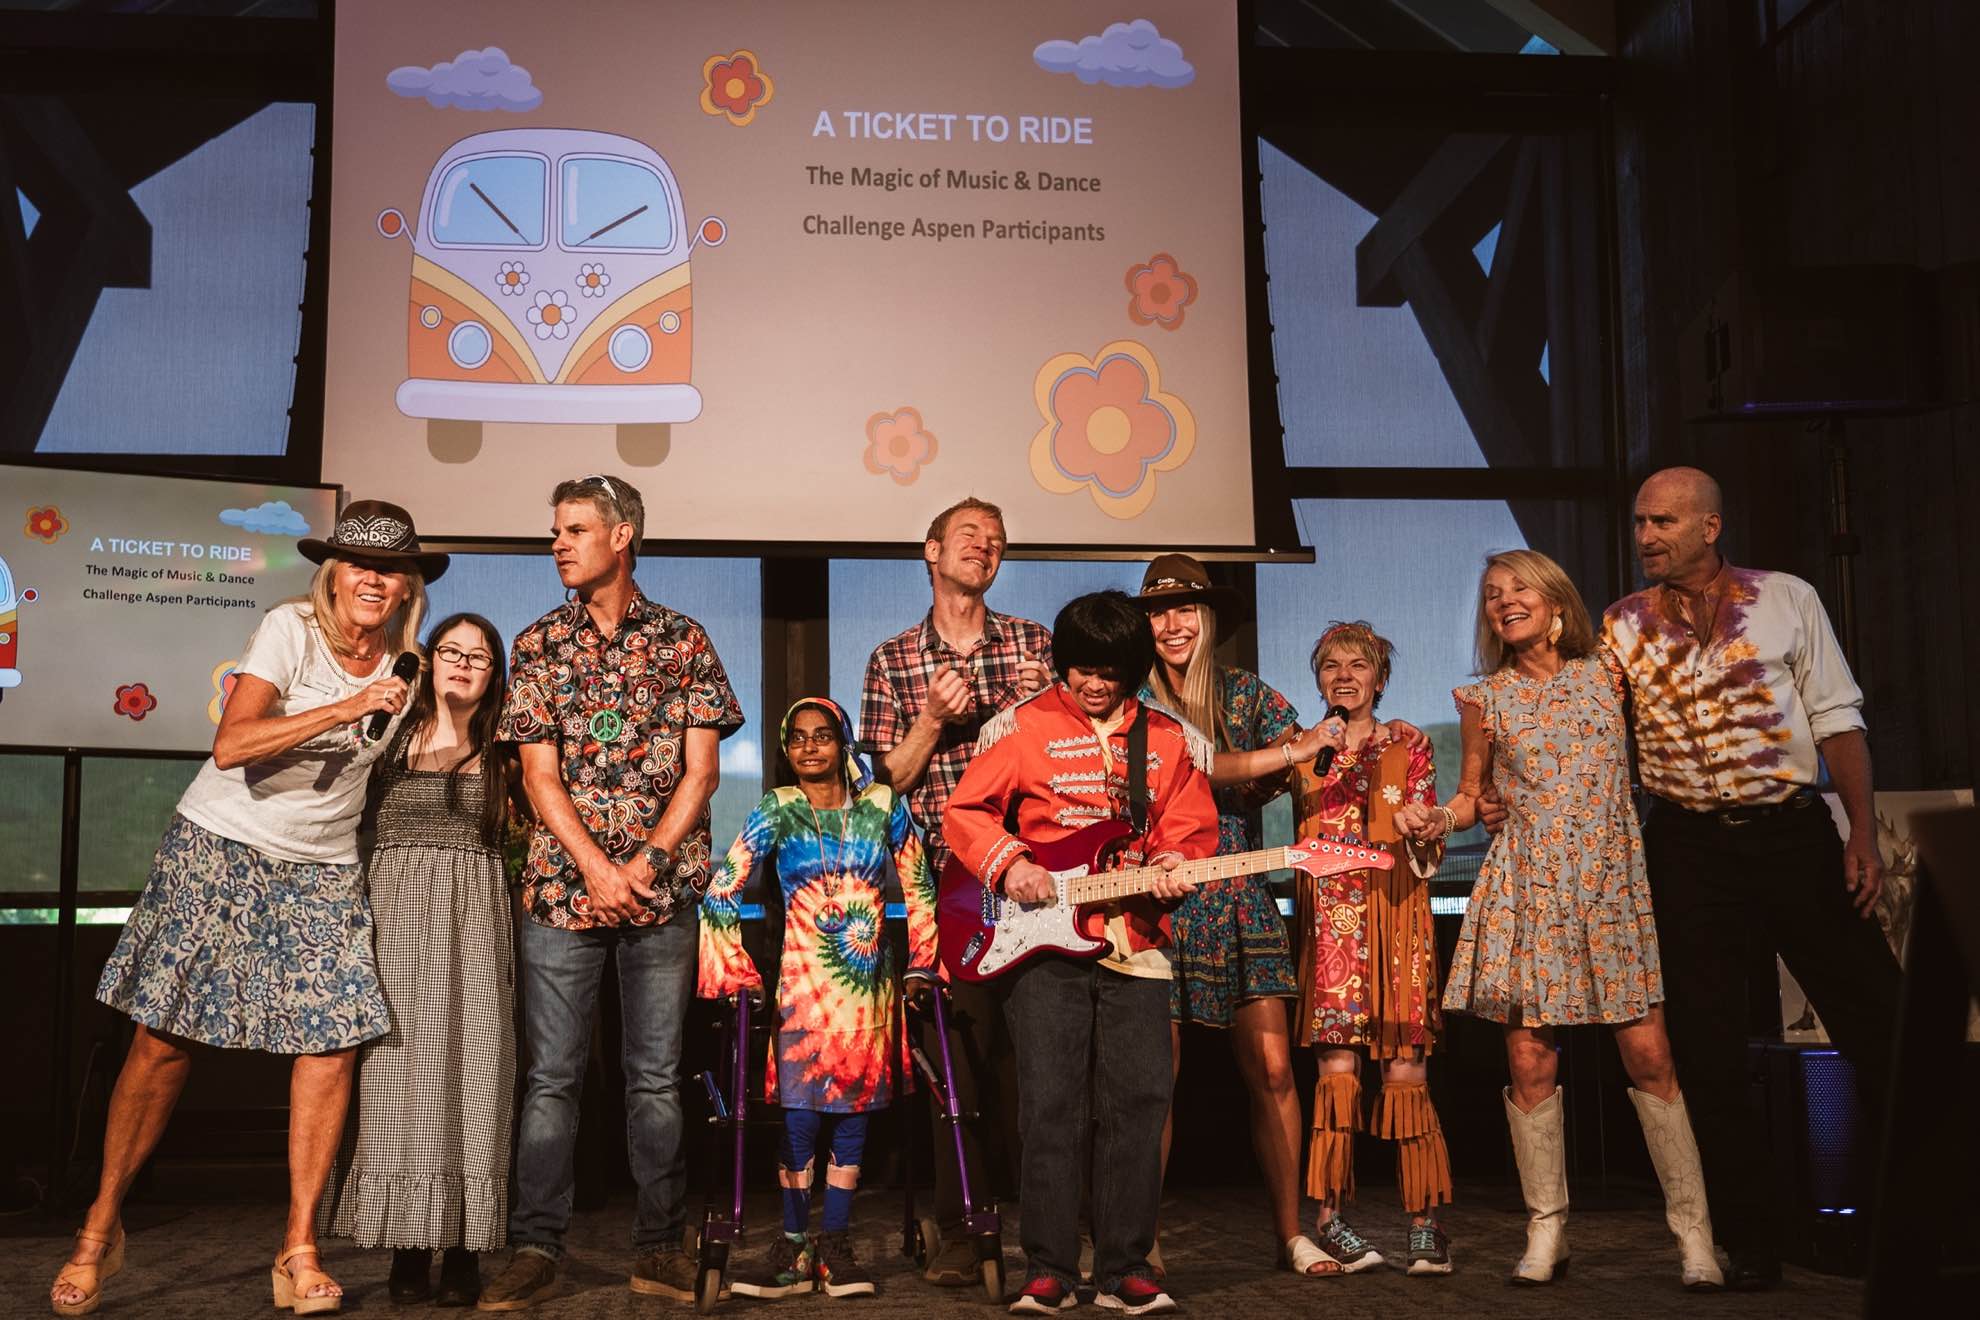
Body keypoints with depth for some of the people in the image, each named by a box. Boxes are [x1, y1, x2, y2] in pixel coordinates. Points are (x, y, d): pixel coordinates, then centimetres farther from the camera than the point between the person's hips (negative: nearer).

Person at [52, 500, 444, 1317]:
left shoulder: (401, 664, 4)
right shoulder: (290, 628, -12)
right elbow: (231, 745, -25)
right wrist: (346, 708, -29)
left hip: (321, 873, 4)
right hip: (219, 848, -4)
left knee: (333, 1042, -7)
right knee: (163, 1039, -2)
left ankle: (299, 1250, 3)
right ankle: (101, 1228, 17)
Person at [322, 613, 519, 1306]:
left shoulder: (500, 752, 14)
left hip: (476, 914, 0)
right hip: (395, 908, 0)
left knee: (471, 1070, -4)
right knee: (399, 1070, -4)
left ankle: (464, 1248, 0)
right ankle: (410, 1245, 1)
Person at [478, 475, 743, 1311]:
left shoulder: (683, 641, 6)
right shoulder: (537, 645, 8)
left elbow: (700, 769, 1)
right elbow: (540, 775, 1)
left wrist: (647, 862, -11)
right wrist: (597, 867, -11)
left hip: (662, 888, 0)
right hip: (562, 884, 1)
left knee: (656, 1075, 5)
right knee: (552, 1075, 2)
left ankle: (659, 1244, 13)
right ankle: (535, 1249, 9)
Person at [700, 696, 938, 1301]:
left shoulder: (883, 806, 4)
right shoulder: (778, 811, -2)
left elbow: (917, 889, 12)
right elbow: (723, 892, -5)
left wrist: (924, 964, 12)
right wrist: (731, 971, -8)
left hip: (868, 985, 2)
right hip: (804, 985, -2)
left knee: (852, 1113, 5)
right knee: (800, 1114, -5)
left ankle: (837, 1248, 15)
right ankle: (794, 1247, 7)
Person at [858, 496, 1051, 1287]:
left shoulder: (1035, 644, 10)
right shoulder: (893, 661, 9)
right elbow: (887, 780, 7)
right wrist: (933, 720, -8)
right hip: (945, 883, 0)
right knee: (959, 1051, -2)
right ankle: (962, 1230, 7)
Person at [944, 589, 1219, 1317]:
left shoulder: (1170, 738, 11)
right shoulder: (1023, 726, 3)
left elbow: (1191, 828, 11)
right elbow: (964, 811, 2)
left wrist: (1174, 865, -10)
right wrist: (1009, 864, -13)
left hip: (1137, 940, 3)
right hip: (1043, 938, -2)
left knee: (1138, 1105, 2)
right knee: (1050, 1107, -3)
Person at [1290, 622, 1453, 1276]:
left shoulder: (1409, 746, 11)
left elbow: (1429, 853, 7)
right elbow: (1309, 827, 6)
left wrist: (1424, 828, -14)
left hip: (1397, 916, 0)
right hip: (1331, 920, 0)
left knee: (1406, 1069, -4)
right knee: (1337, 1067, -8)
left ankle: (1425, 1226, 3)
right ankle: (1330, 1221, -2)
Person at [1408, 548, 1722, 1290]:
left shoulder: (1606, 674, 7)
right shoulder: (1485, 698, 7)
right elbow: (1472, 797, 12)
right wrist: (1435, 821, -5)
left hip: (1613, 880, 0)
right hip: (1528, 888, 0)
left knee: (1647, 1054, -5)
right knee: (1529, 1060, -1)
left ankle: (1694, 1230, 4)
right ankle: (1546, 1230, 12)